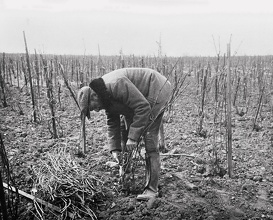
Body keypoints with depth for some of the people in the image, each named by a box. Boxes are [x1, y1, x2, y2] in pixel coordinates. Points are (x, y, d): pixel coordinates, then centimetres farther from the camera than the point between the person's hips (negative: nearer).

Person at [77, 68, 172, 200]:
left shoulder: (116, 85, -30)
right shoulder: (106, 97, 2)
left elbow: (143, 108, -31)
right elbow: (112, 123, 6)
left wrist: (133, 137, -28)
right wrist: (114, 149, -2)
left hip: (157, 91, -10)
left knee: (148, 136, -15)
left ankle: (152, 188, -7)